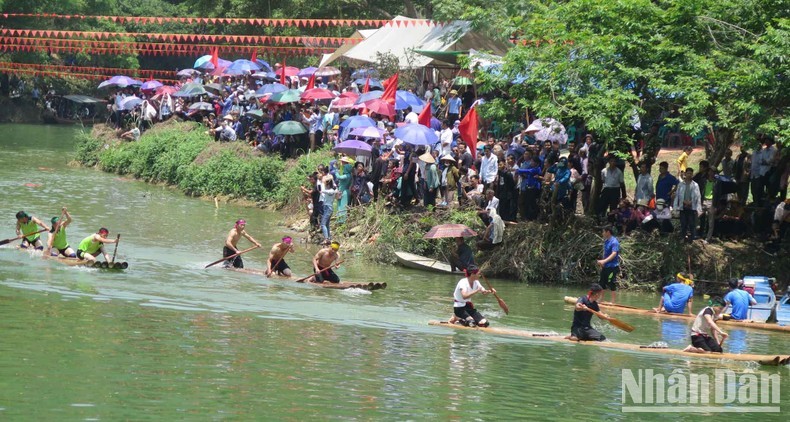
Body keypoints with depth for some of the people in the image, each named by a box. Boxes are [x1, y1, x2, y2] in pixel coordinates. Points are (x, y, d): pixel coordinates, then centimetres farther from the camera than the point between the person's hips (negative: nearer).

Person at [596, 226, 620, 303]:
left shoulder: (614, 242, -17)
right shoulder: (606, 241, 11)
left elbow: (614, 254, -29)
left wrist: (604, 261, -38)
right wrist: (602, 262, 14)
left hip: (612, 267, -9)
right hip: (605, 267, 9)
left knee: (611, 285, -4)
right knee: (601, 283, 13)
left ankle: (613, 302, 2)